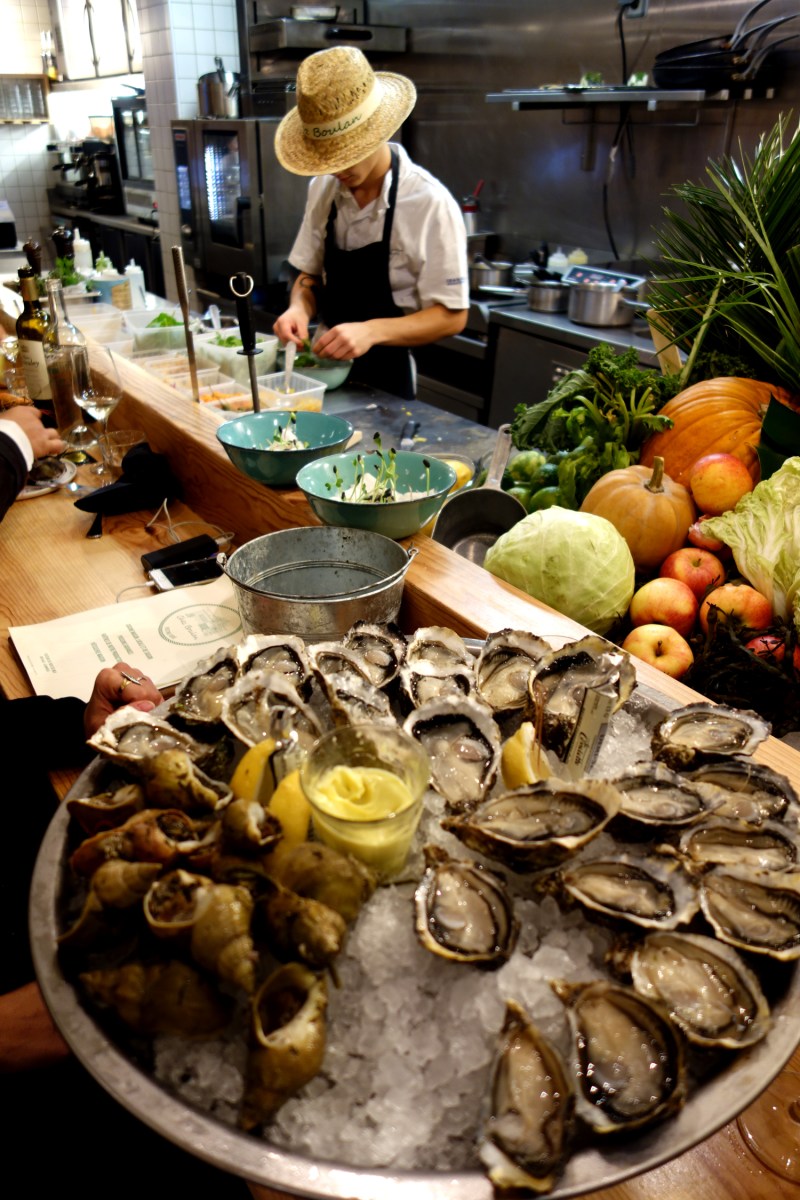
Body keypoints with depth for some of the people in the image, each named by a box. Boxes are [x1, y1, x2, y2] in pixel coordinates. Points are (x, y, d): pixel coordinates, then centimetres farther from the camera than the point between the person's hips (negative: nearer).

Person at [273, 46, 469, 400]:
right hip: (326, 370, 4)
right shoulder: (323, 189, 3)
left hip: (386, 381, -4)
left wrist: (372, 331, -27)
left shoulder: (430, 204, -15)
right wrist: (300, 307, -10)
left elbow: (451, 316, -13)